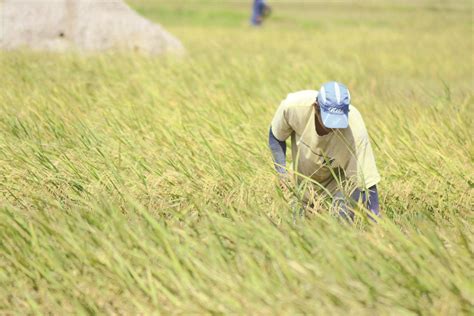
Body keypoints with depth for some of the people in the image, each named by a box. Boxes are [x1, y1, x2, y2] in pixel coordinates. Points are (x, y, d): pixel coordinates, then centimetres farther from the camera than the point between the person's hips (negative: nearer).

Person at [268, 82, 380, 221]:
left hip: (339, 178, -2)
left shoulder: (355, 131, -39)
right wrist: (281, 171, -20)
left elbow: (366, 181, -34)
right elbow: (275, 136, -9)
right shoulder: (294, 105, -32)